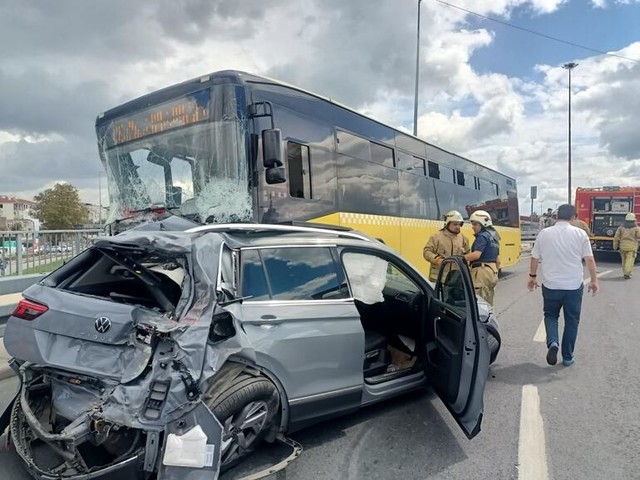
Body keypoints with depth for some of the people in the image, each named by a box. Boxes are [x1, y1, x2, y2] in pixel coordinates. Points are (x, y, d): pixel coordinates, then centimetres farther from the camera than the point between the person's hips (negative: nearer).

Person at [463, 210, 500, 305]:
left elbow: (476, 254, -26)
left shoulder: (482, 236, -11)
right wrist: (495, 272, 29)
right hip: (492, 270, 10)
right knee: (488, 303, 16)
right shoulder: (493, 236, 18)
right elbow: (498, 260, 21)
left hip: (482, 271, -10)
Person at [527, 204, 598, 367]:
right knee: (571, 321, 13)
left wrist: (532, 277, 18)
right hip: (574, 285, 0)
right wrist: (594, 280, 7)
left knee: (551, 315, 19)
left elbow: (534, 258, 4)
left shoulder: (544, 233, -2)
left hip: (551, 285, 0)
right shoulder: (580, 233, -5)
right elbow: (589, 259, -4)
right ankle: (567, 357, 19)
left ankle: (552, 342, -5)